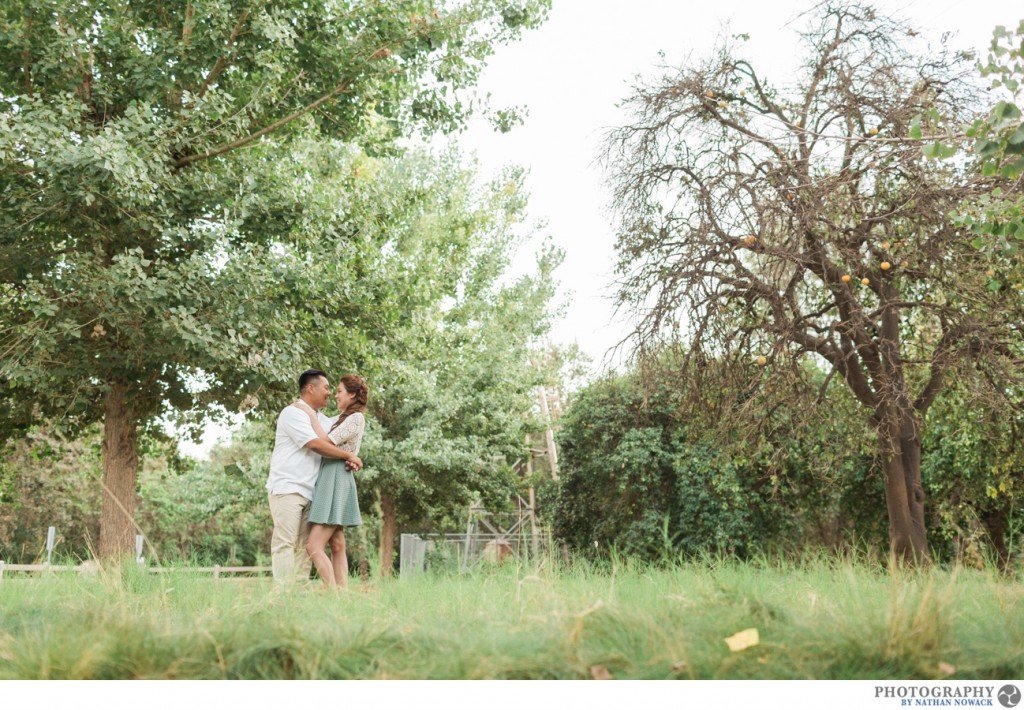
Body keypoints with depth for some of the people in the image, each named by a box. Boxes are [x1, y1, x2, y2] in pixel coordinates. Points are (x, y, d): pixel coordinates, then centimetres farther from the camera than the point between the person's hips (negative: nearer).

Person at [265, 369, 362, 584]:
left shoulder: (322, 419, 21)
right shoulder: (293, 413, -7)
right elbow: (315, 444, -17)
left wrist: (350, 458, 0)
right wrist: (348, 456, -10)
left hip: (307, 491, 8)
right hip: (286, 488, -8)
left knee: (304, 544, 3)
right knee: (285, 542, -10)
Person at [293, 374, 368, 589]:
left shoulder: (356, 418, -8)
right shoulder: (341, 418, 20)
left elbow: (325, 441, -14)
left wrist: (311, 414, -8)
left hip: (337, 481, -10)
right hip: (327, 480, 10)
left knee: (314, 546, -14)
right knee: (337, 546, 6)